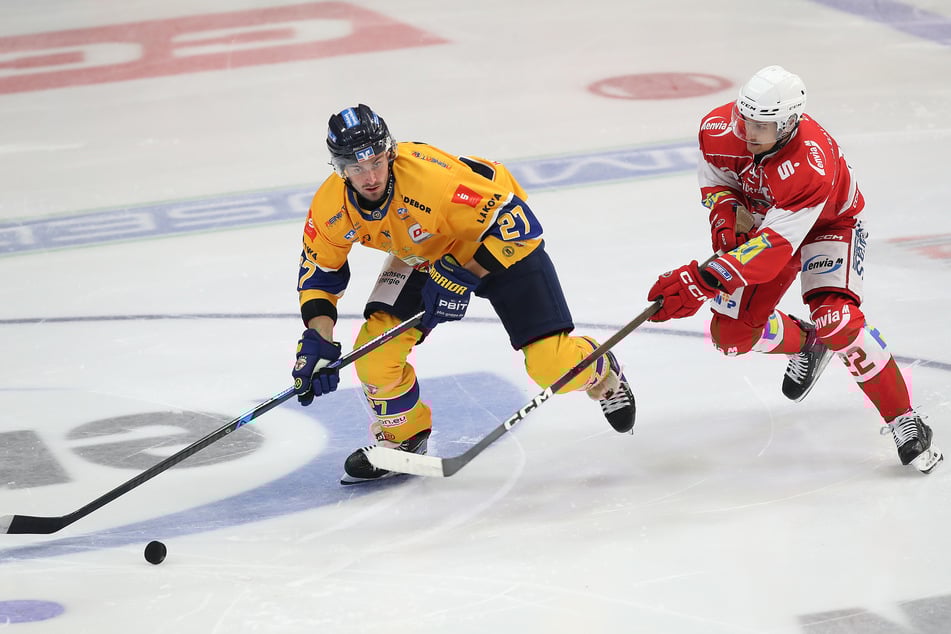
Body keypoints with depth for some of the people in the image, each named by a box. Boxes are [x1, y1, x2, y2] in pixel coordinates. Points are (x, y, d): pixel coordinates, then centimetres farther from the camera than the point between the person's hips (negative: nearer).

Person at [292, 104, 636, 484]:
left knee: (552, 365, -12)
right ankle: (402, 435, 16)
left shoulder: (435, 178, -40)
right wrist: (317, 338, -17)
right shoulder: (330, 207, -22)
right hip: (421, 255, 5)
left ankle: (602, 372, 25)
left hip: (501, 241, -5)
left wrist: (463, 275, -35)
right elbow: (319, 271, -4)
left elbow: (516, 223, -33)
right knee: (374, 350, -12)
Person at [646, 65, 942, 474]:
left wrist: (701, 281, -51)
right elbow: (714, 179, -3)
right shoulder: (718, 128, -25)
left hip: (829, 223, -6)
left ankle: (904, 421, -18)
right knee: (731, 334, -2)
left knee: (836, 320, -30)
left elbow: (774, 246, -45)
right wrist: (725, 221, -25)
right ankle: (805, 343, 31)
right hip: (759, 218, 6)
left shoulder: (811, 168, -43)